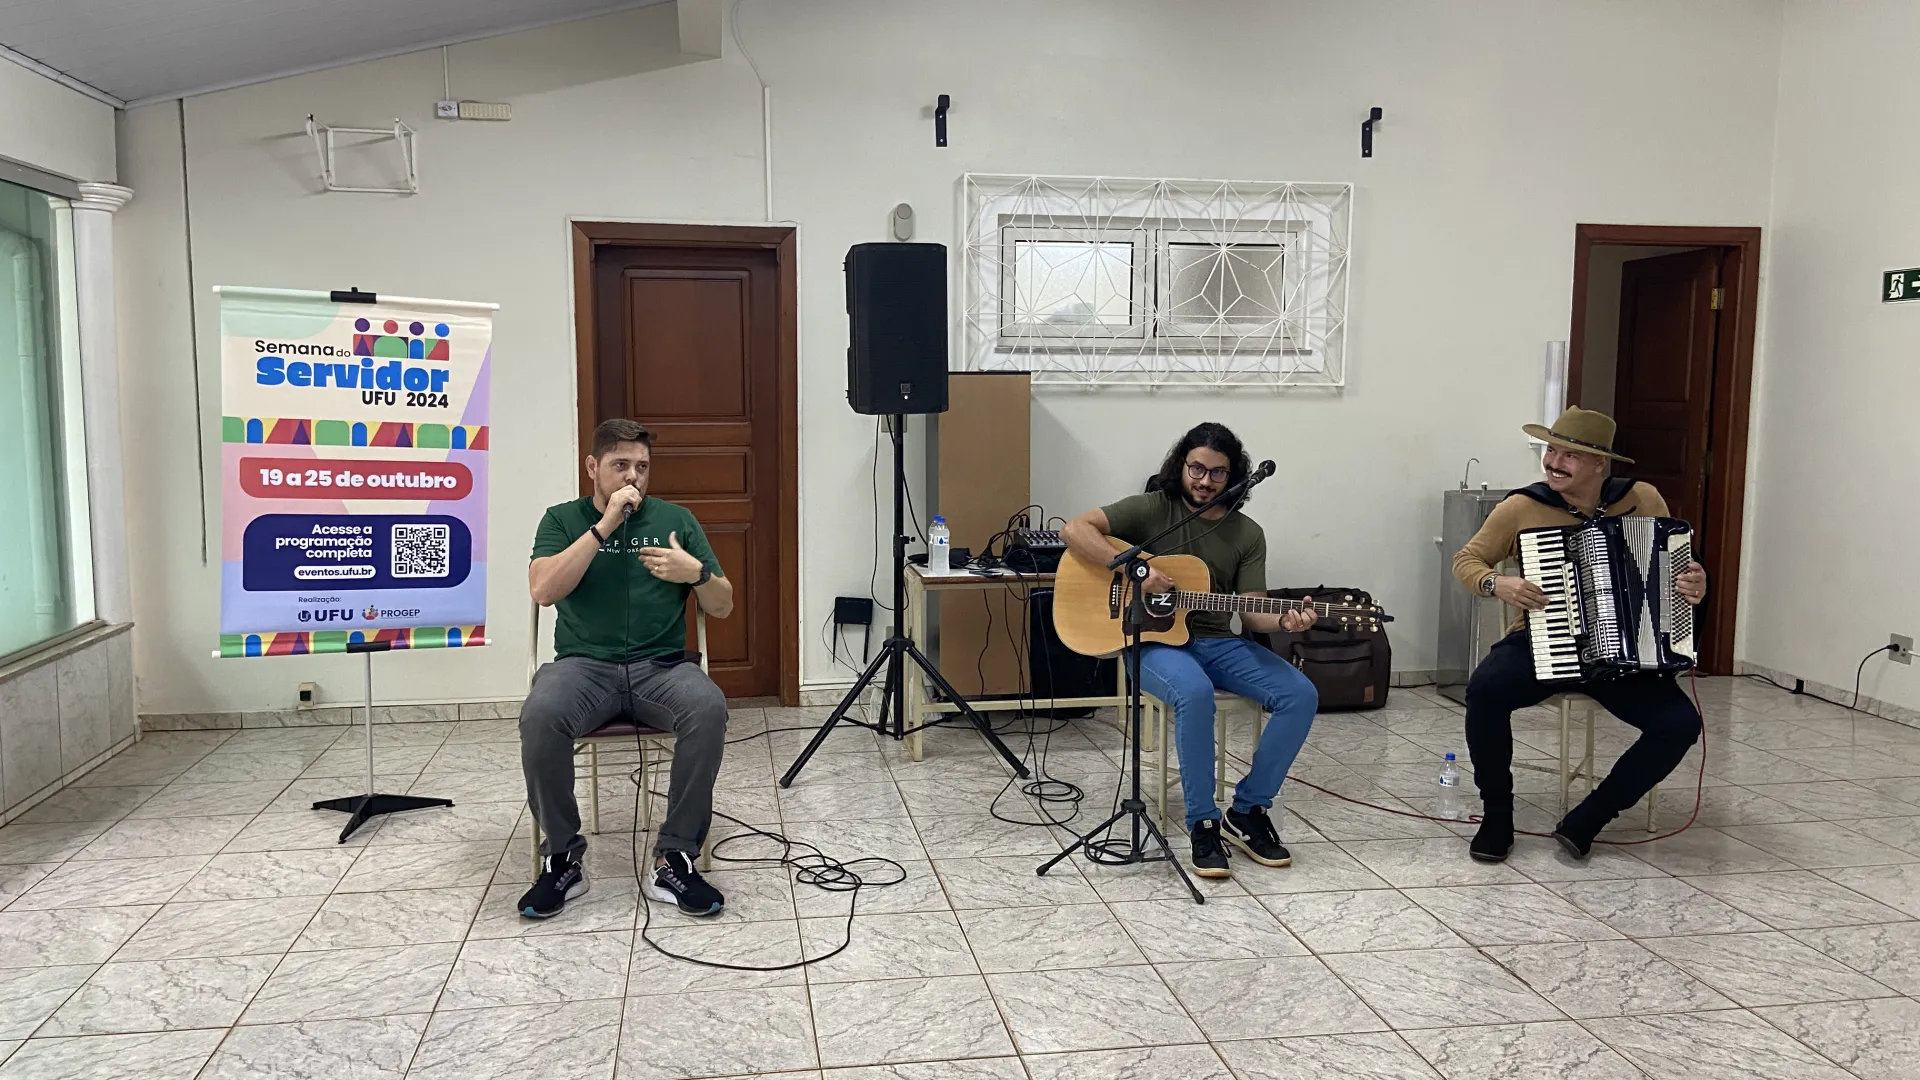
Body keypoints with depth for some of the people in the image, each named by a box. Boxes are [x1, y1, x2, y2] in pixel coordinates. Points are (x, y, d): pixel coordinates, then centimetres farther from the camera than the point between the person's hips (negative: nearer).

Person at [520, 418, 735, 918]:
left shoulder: (674, 519, 12)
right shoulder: (563, 519, 10)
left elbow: (722, 607, 12)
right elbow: (543, 590, -9)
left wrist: (697, 572, -10)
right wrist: (604, 525, -12)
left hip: (661, 665, 1)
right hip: (584, 665, -1)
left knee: (708, 708, -33)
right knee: (540, 716, -34)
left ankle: (675, 859, -21)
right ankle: (562, 859, -14)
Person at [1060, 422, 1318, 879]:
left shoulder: (1247, 535, 7)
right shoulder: (1152, 509, -3)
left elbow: (1251, 612, 0)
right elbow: (1075, 530, -13)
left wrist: (1283, 621, -23)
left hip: (1217, 642, 5)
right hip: (1155, 640, -5)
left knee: (1301, 695, -16)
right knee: (1195, 692, -38)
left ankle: (1248, 811, -1)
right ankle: (1203, 823, -21)